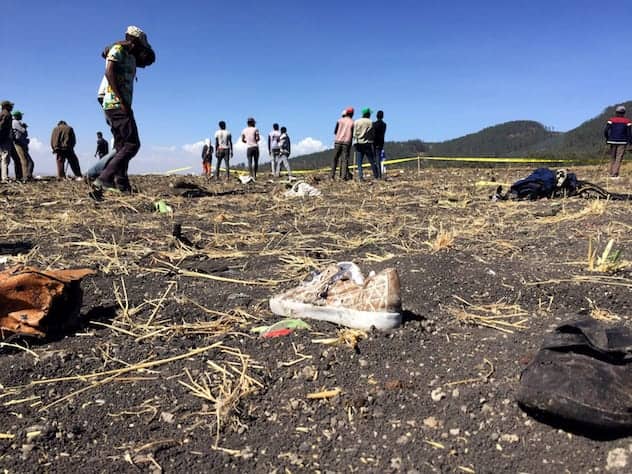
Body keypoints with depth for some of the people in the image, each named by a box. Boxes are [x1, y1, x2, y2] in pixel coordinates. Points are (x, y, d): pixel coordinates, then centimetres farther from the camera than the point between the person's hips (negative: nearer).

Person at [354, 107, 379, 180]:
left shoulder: (356, 122, 1)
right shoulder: (370, 122, -3)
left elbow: (354, 134, -1)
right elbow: (372, 134, -2)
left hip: (359, 144, 1)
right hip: (368, 144, -1)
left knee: (359, 162, 2)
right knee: (372, 161, 7)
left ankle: (360, 176, -10)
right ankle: (376, 176, 10)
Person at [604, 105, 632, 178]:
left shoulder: (611, 120, 1)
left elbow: (606, 131, -6)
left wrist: (607, 139, 9)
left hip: (613, 141, 2)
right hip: (622, 142, -2)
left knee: (612, 158, 14)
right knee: (619, 158, -2)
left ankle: (611, 173, 18)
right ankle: (615, 174, -11)